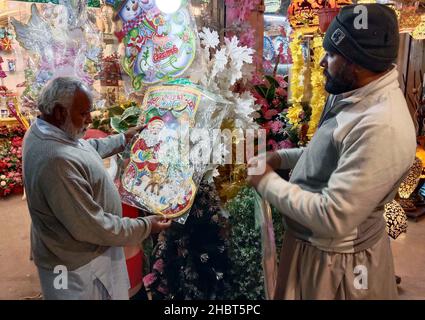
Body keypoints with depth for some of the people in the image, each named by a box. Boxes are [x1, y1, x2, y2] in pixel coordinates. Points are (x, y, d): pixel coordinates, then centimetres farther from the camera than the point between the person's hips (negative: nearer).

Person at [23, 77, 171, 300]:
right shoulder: (57, 162, -36)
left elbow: (89, 147, 16)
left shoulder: (44, 130, -4)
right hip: (77, 265, -9)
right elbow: (92, 227, -32)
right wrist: (145, 227, -22)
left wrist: (123, 140, 18)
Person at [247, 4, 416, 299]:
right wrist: (282, 157, 0)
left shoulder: (382, 128, -32)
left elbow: (332, 218, -32)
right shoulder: (356, 96, 0)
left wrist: (267, 182, -20)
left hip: (334, 258, -8)